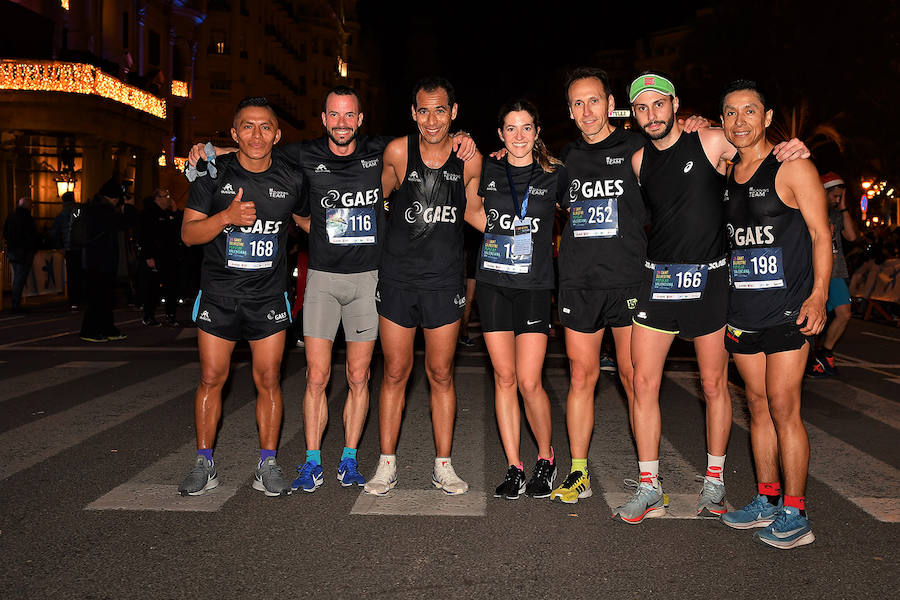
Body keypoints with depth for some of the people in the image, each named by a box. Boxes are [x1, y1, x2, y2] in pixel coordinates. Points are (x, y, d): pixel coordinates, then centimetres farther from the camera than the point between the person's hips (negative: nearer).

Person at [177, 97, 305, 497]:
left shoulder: (290, 179, 0)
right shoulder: (213, 174, -4)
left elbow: (306, 220, 20)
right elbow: (189, 233, -7)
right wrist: (228, 216, -21)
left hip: (269, 296, 1)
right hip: (218, 294, 0)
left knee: (268, 381, 3)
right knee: (211, 379, 4)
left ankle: (267, 465, 15)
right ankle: (204, 465, 17)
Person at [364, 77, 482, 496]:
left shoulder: (470, 159, -3)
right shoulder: (397, 152, -5)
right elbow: (378, 198, 11)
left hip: (445, 282, 1)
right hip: (397, 280, 0)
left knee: (441, 375, 7)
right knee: (395, 373, 6)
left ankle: (443, 466, 20)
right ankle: (387, 465, 18)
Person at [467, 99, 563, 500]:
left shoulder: (553, 174, 1)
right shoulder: (488, 171, 6)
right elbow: (472, 210, 22)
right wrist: (498, 231, 8)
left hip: (533, 286, -2)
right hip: (493, 285, 2)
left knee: (529, 383, -7)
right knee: (504, 378, 3)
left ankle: (546, 458, 16)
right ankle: (514, 468, 14)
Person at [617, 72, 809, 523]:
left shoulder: (712, 142, -3)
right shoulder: (639, 161, 8)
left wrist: (795, 150, -12)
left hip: (708, 280, -3)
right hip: (657, 278, 3)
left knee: (714, 385, 6)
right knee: (643, 384, -1)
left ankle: (714, 482, 24)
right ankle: (649, 488, 12)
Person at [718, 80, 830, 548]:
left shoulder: (792, 168, -4)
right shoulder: (725, 175, 12)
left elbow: (821, 234, -7)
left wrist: (818, 294, -16)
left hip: (787, 311, -6)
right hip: (742, 312, 6)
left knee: (783, 408, -5)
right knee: (758, 405, 11)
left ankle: (794, 514, 5)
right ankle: (767, 499, 22)